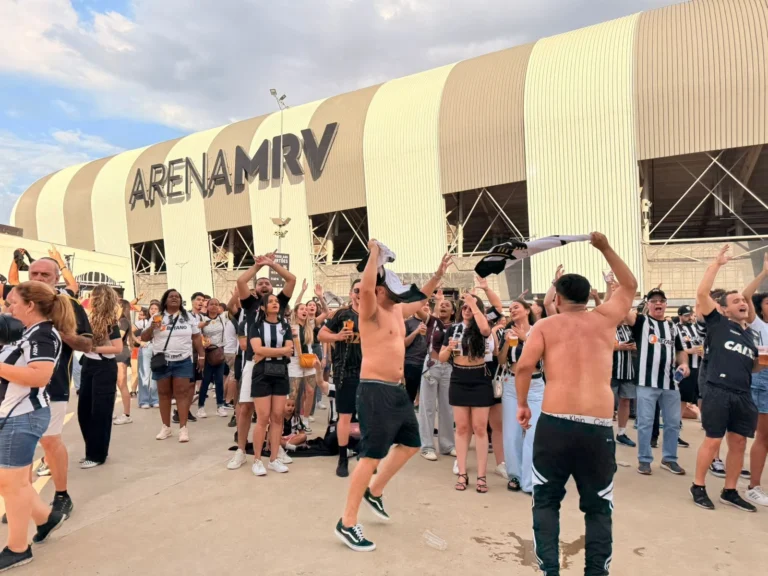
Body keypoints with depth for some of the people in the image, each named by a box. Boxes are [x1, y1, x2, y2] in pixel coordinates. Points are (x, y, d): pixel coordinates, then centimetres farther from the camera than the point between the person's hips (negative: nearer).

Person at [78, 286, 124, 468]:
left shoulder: (110, 322, -15)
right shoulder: (92, 318, 7)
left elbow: (118, 348, -19)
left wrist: (94, 348, -20)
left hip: (104, 368, -8)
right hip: (88, 365, 8)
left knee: (100, 411, 0)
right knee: (84, 410, 14)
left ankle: (97, 455, 12)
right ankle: (92, 450, 28)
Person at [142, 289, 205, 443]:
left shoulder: (188, 317, 7)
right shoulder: (157, 317, 4)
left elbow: (196, 338, 10)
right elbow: (144, 338, 4)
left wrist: (201, 356, 5)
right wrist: (152, 328, -14)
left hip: (182, 361, -1)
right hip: (162, 361, 1)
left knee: (182, 393, -2)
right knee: (164, 393, 7)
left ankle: (183, 428, 0)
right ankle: (166, 427, 17)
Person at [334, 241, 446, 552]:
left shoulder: (398, 311, 12)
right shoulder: (371, 312, -13)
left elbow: (421, 299, 30)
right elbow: (365, 287, -34)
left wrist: (438, 274, 24)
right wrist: (374, 253, -23)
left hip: (397, 390, 9)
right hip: (375, 390, -9)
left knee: (411, 445, 21)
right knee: (371, 456, -6)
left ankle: (374, 492, 36)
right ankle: (347, 523, 8)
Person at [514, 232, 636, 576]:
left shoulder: (545, 326, 4)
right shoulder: (606, 319, 10)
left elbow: (524, 366, -10)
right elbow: (630, 286, 27)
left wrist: (522, 404, 4)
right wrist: (605, 248, 27)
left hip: (555, 423, -1)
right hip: (599, 427, 2)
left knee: (546, 502, 16)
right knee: (598, 508, 18)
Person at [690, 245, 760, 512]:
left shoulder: (751, 333, 17)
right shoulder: (717, 323, 0)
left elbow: (755, 366, 26)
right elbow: (702, 294, -13)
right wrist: (716, 263, -9)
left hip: (743, 396, 6)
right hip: (717, 392, -6)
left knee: (739, 443, 11)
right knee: (713, 441, -1)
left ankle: (730, 492, 24)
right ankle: (698, 487, 14)